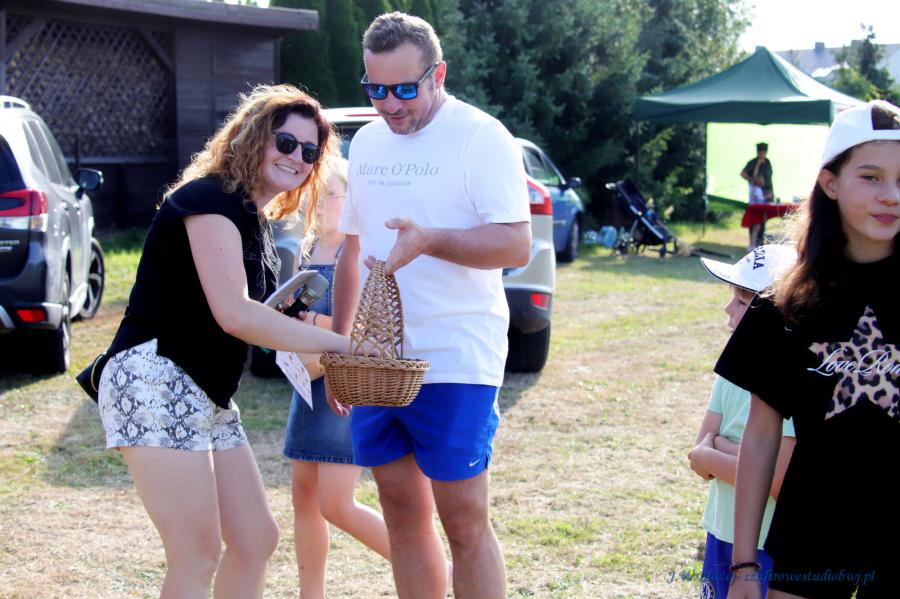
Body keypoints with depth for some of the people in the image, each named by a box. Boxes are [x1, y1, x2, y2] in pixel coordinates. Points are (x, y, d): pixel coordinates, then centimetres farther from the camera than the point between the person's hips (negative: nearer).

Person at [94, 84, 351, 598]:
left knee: (257, 540, 11)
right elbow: (233, 313, -23)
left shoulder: (255, 219, 17)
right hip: (156, 381, -10)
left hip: (208, 396, 10)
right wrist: (337, 343, -20)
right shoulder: (211, 199, -13)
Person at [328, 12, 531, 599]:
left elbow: (516, 245, -16)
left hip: (454, 362, -7)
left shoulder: (480, 137, -8)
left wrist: (429, 241, -30)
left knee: (465, 522, -4)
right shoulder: (367, 143, 14)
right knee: (403, 514, 11)